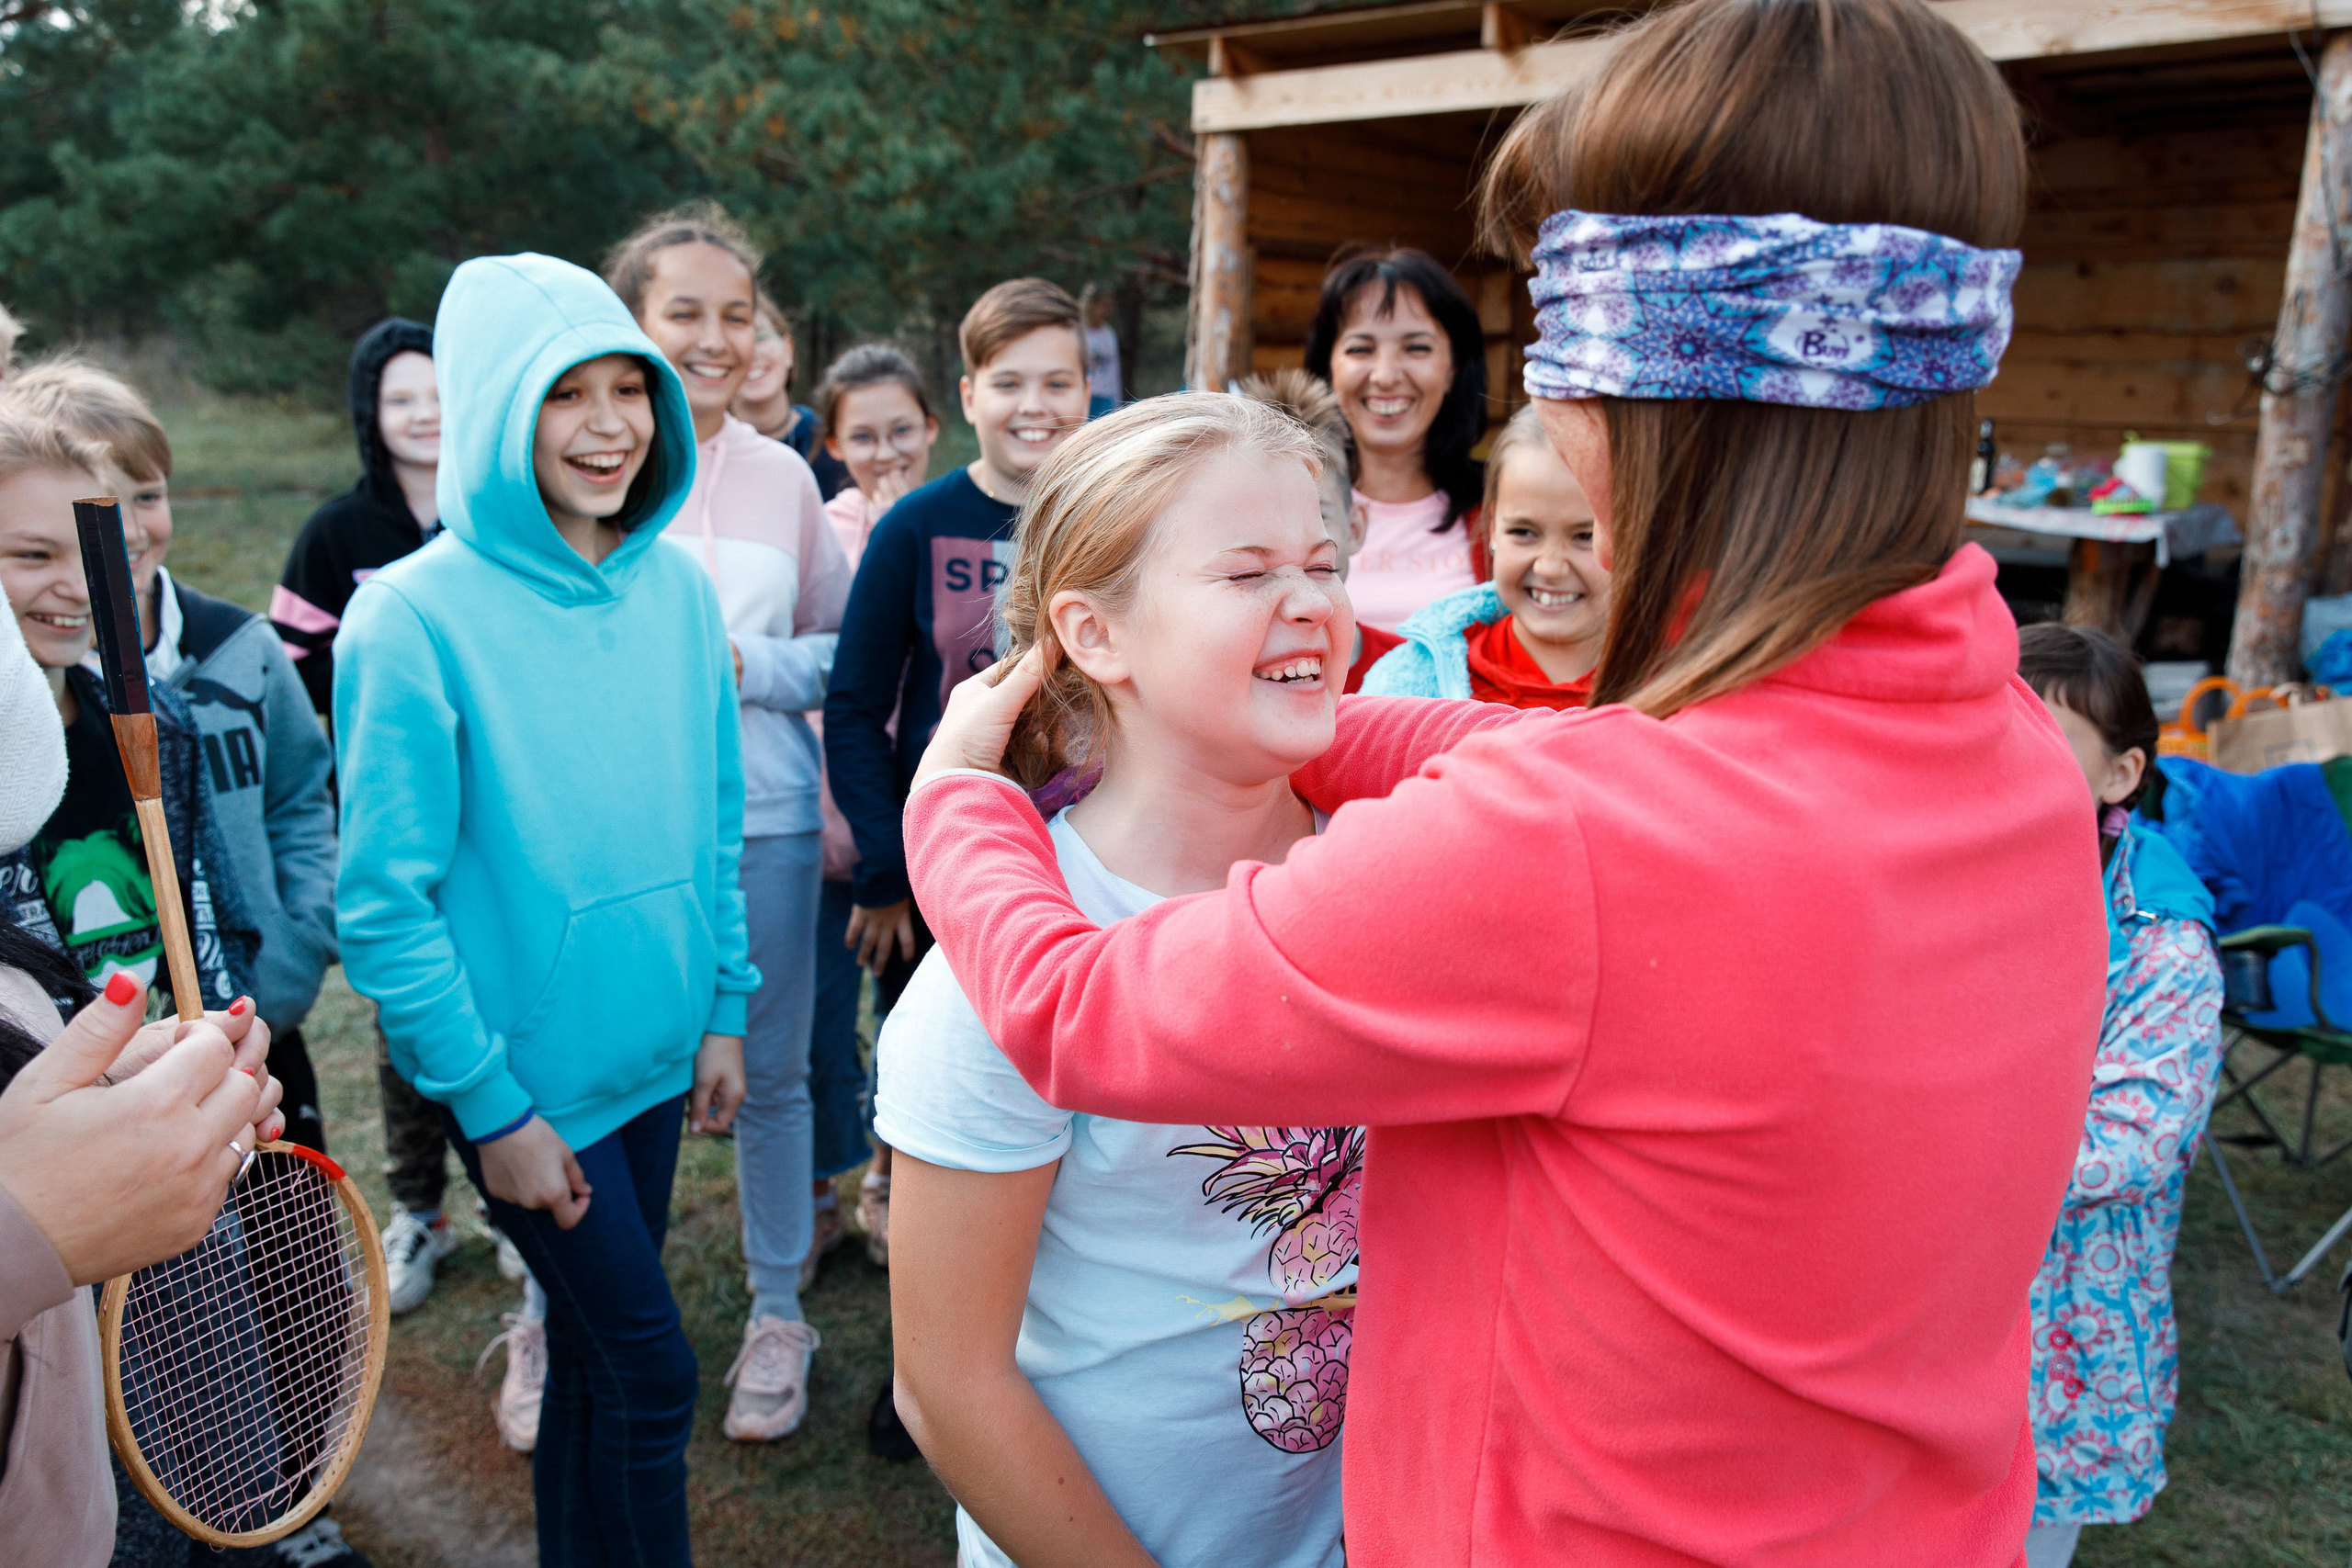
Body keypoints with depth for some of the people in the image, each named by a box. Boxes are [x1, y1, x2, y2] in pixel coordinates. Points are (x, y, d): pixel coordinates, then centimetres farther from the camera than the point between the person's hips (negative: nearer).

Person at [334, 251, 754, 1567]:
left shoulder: (680, 589, -1)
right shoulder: (415, 618, -16)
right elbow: (386, 904, -14)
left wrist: (723, 1010, 7)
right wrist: (489, 1106, -14)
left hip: (654, 1054, 5)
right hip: (528, 1072, -5)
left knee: (594, 1353, 20)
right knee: (651, 1374, 3)